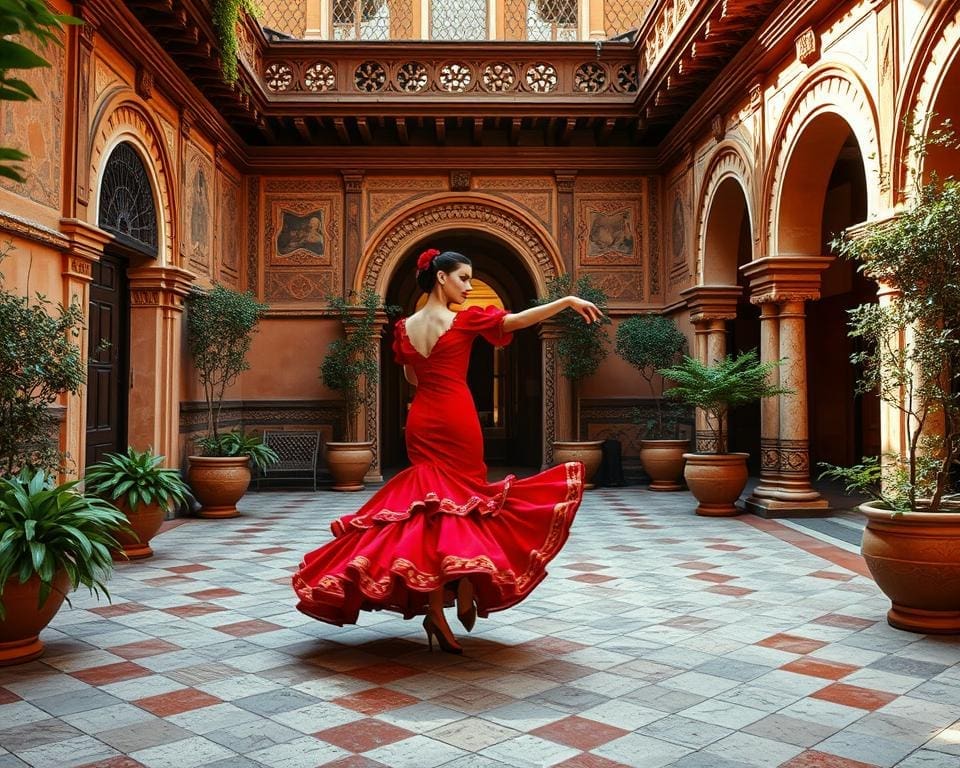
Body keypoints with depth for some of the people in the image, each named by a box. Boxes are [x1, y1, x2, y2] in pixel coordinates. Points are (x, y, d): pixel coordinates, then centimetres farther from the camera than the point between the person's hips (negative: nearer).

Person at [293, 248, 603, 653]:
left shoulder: (404, 327, 7)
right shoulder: (463, 320, -8)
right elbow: (520, 319, -10)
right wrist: (569, 300, -7)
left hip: (420, 421, 5)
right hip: (456, 420, -5)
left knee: (430, 504, 6)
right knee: (465, 500, 9)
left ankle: (435, 608, 5)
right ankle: (465, 595, 9)